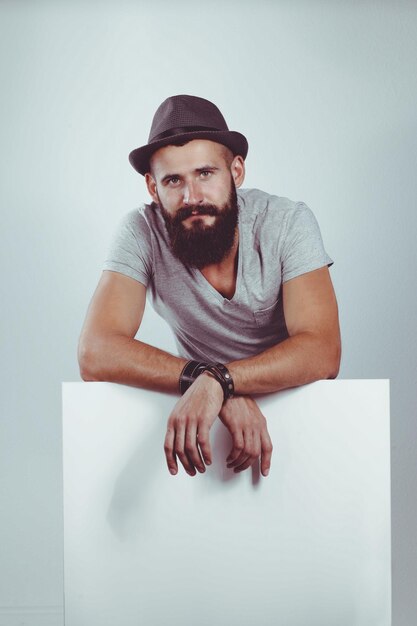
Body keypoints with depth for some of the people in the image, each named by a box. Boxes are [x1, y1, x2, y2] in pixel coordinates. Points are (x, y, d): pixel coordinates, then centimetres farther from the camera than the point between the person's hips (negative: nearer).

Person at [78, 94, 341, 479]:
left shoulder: (288, 222, -19)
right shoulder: (142, 232, -18)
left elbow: (322, 352, -29)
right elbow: (95, 354, -28)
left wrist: (217, 381, -45)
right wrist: (214, 386, -39)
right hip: (195, 403, 3)